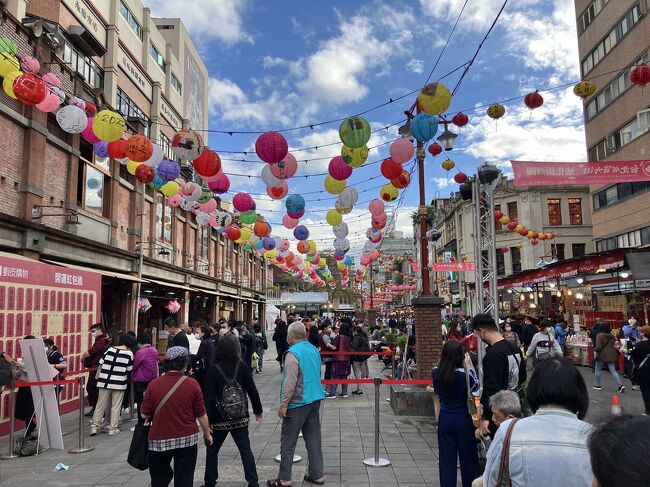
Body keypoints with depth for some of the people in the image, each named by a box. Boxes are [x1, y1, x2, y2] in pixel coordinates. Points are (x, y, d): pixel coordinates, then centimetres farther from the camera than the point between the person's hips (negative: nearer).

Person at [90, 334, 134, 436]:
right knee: (116, 406, 7)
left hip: (105, 381, 2)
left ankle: (94, 427, 14)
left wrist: (98, 376, 21)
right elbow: (129, 369, -1)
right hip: (119, 383, -2)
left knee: (100, 405, 11)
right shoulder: (129, 353, -7)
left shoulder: (110, 349, 0)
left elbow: (100, 363, 7)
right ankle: (113, 428, 11)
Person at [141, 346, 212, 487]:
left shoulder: (154, 385, -9)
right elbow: (201, 415, -3)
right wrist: (207, 434, 12)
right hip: (187, 439, -1)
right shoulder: (192, 385, -10)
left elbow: (144, 415, -3)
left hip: (159, 440, 1)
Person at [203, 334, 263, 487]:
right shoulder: (243, 366, -5)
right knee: (245, 449, 9)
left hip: (220, 418, -2)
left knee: (212, 450, 16)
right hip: (240, 417, 2)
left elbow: (209, 396, -13)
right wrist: (258, 410, 12)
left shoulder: (213, 368, -11)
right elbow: (252, 391, 0)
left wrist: (207, 419, -8)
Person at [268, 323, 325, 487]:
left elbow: (290, 383, -21)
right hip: (315, 400, 8)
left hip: (298, 402, -8)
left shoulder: (293, 353, -16)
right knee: (313, 438, 13)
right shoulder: (314, 349, 8)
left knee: (288, 441, 3)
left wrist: (283, 405, -16)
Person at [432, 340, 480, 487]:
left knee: (446, 458, 12)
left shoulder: (436, 373, -8)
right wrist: (468, 367, -3)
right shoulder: (464, 374, -18)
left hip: (445, 418, 3)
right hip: (462, 418, -3)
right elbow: (475, 387, 1)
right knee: (467, 457, 14)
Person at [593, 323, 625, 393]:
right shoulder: (612, 336, 8)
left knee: (598, 369, 11)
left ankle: (598, 385, 16)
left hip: (602, 355, -5)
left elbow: (599, 347, -17)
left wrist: (594, 349, 1)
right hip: (611, 355, 5)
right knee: (613, 370, 6)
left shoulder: (600, 336, -11)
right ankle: (620, 385, -7)